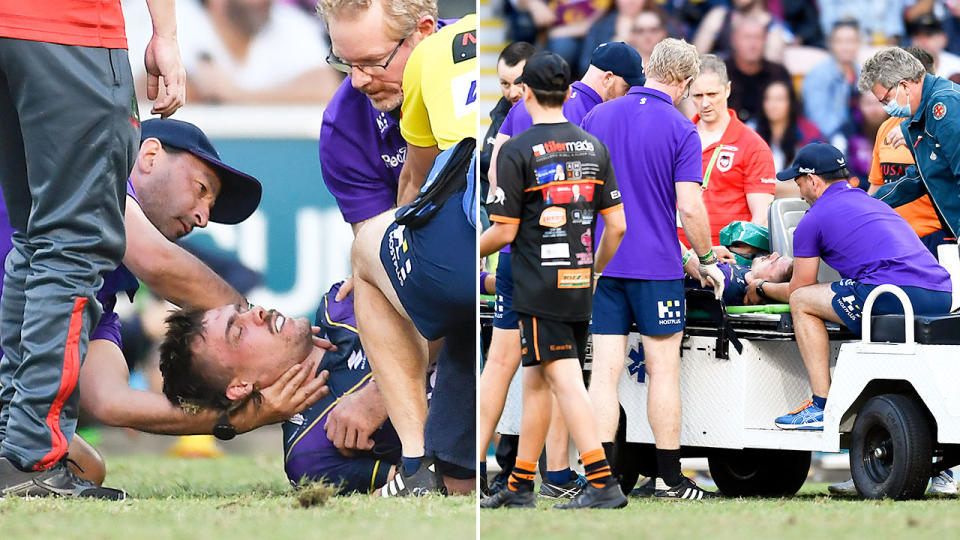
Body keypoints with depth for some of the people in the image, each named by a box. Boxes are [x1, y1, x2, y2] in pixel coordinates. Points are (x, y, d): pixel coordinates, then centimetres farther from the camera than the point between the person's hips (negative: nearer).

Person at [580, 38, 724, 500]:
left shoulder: (597, 118, 5)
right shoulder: (680, 130, -8)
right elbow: (689, 207, -14)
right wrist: (706, 259, 1)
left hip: (600, 263, 4)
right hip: (655, 264, -3)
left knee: (605, 371, 1)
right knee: (663, 369, 6)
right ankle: (668, 477, 10)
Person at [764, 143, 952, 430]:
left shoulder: (814, 218, 9)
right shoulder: (875, 203, 32)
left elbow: (798, 290, 18)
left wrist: (761, 287, 40)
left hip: (895, 295, -8)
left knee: (801, 302, 9)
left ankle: (822, 405, 1)